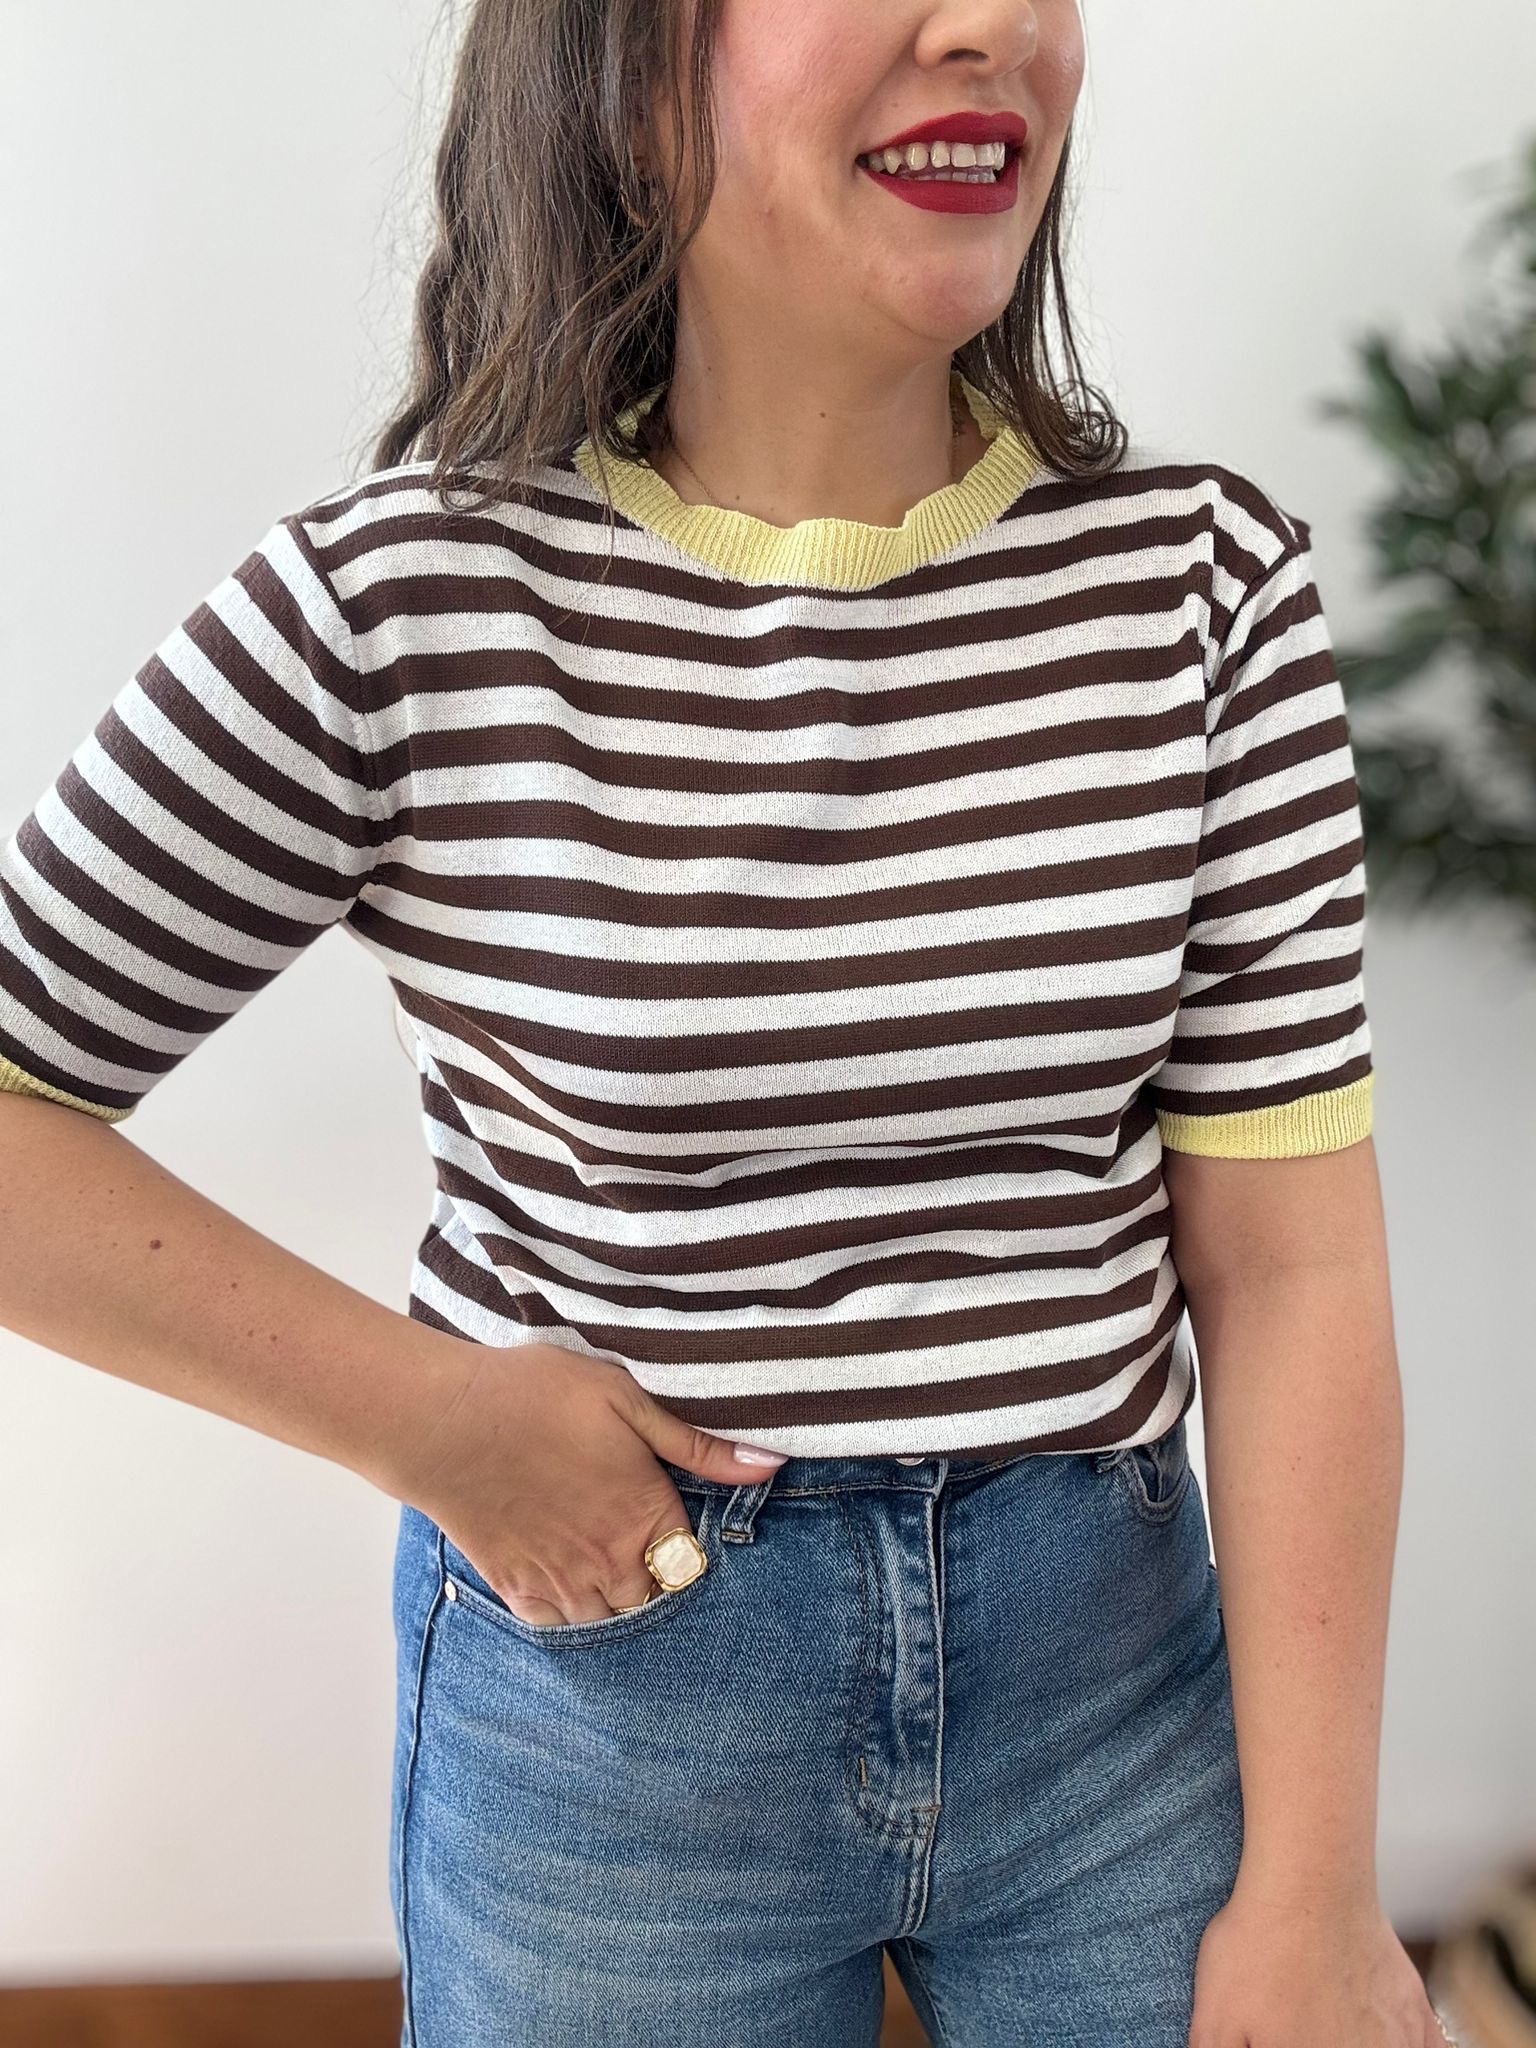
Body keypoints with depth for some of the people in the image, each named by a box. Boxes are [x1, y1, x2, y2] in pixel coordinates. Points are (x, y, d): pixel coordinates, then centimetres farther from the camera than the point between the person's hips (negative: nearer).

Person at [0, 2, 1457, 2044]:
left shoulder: (1202, 577, -7)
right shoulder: (414, 602, -14)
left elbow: (1291, 1266, -7)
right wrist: (431, 1417, -12)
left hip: (1117, 1662, 2)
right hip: (597, 1644, -1)